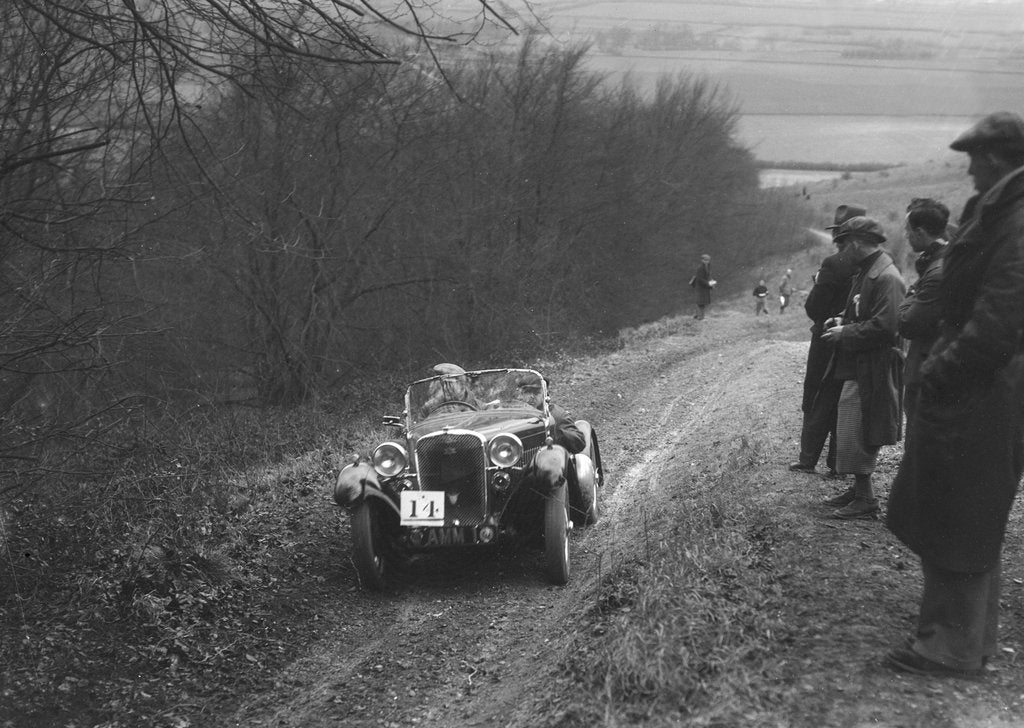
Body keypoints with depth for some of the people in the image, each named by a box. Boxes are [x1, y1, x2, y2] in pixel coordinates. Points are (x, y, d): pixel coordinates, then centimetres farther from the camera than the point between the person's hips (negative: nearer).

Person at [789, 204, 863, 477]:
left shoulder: (834, 264, -19)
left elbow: (814, 309, -17)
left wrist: (816, 285, 2)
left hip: (829, 344, -6)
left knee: (816, 404, 7)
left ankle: (808, 459, 12)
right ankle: (838, 463, 17)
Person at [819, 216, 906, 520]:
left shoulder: (886, 278, -19)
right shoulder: (866, 272, 13)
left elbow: (884, 326, -25)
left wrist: (844, 333, -16)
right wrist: (842, 320, 8)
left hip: (872, 371, -10)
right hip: (857, 367, 10)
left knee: (855, 436, -5)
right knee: (851, 431, 16)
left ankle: (865, 499, 4)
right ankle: (859, 489, 26)